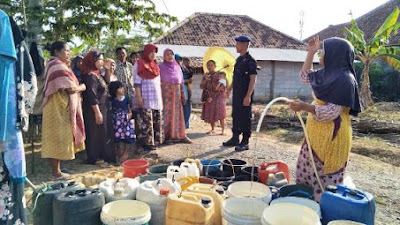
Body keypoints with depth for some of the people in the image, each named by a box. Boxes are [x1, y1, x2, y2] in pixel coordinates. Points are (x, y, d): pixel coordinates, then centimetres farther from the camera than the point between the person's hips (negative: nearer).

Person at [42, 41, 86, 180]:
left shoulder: (54, 65, 19)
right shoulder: (58, 66, -15)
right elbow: (70, 88, -20)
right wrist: (82, 87, -3)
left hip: (59, 108, 11)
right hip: (60, 109, -11)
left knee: (56, 139, 12)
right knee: (59, 139, -4)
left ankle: (56, 171, 20)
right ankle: (56, 173, 4)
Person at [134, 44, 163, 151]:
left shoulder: (155, 65, 16)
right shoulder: (140, 64, -4)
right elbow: (137, 82, -9)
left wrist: (160, 96, 14)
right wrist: (138, 97, -16)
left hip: (157, 97, 7)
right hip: (146, 98, -7)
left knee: (157, 120, 8)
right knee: (146, 121, -5)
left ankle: (156, 140, 17)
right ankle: (147, 142, 2)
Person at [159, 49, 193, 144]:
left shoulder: (177, 66, 16)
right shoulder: (161, 66, 3)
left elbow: (181, 82, 15)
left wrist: (183, 95, 9)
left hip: (177, 92, 4)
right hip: (166, 92, -4)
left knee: (178, 114, 4)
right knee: (167, 114, -3)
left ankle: (180, 135, 9)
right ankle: (167, 136, 2)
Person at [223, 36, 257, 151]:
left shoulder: (250, 61, -12)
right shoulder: (239, 59, 14)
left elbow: (253, 79, -17)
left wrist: (248, 96, -21)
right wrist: (230, 88, 22)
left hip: (245, 95, -9)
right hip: (236, 94, 9)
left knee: (245, 118, -1)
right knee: (235, 116, 14)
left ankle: (245, 142, 9)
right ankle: (235, 139, 26)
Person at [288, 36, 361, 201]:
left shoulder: (343, 79, -18)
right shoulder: (327, 74, 8)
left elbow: (333, 112, -22)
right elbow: (305, 77, 24)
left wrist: (304, 106, -29)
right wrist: (311, 52, 15)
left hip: (331, 136, -9)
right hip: (317, 134, 10)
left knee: (325, 178, 1)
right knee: (308, 174, 17)